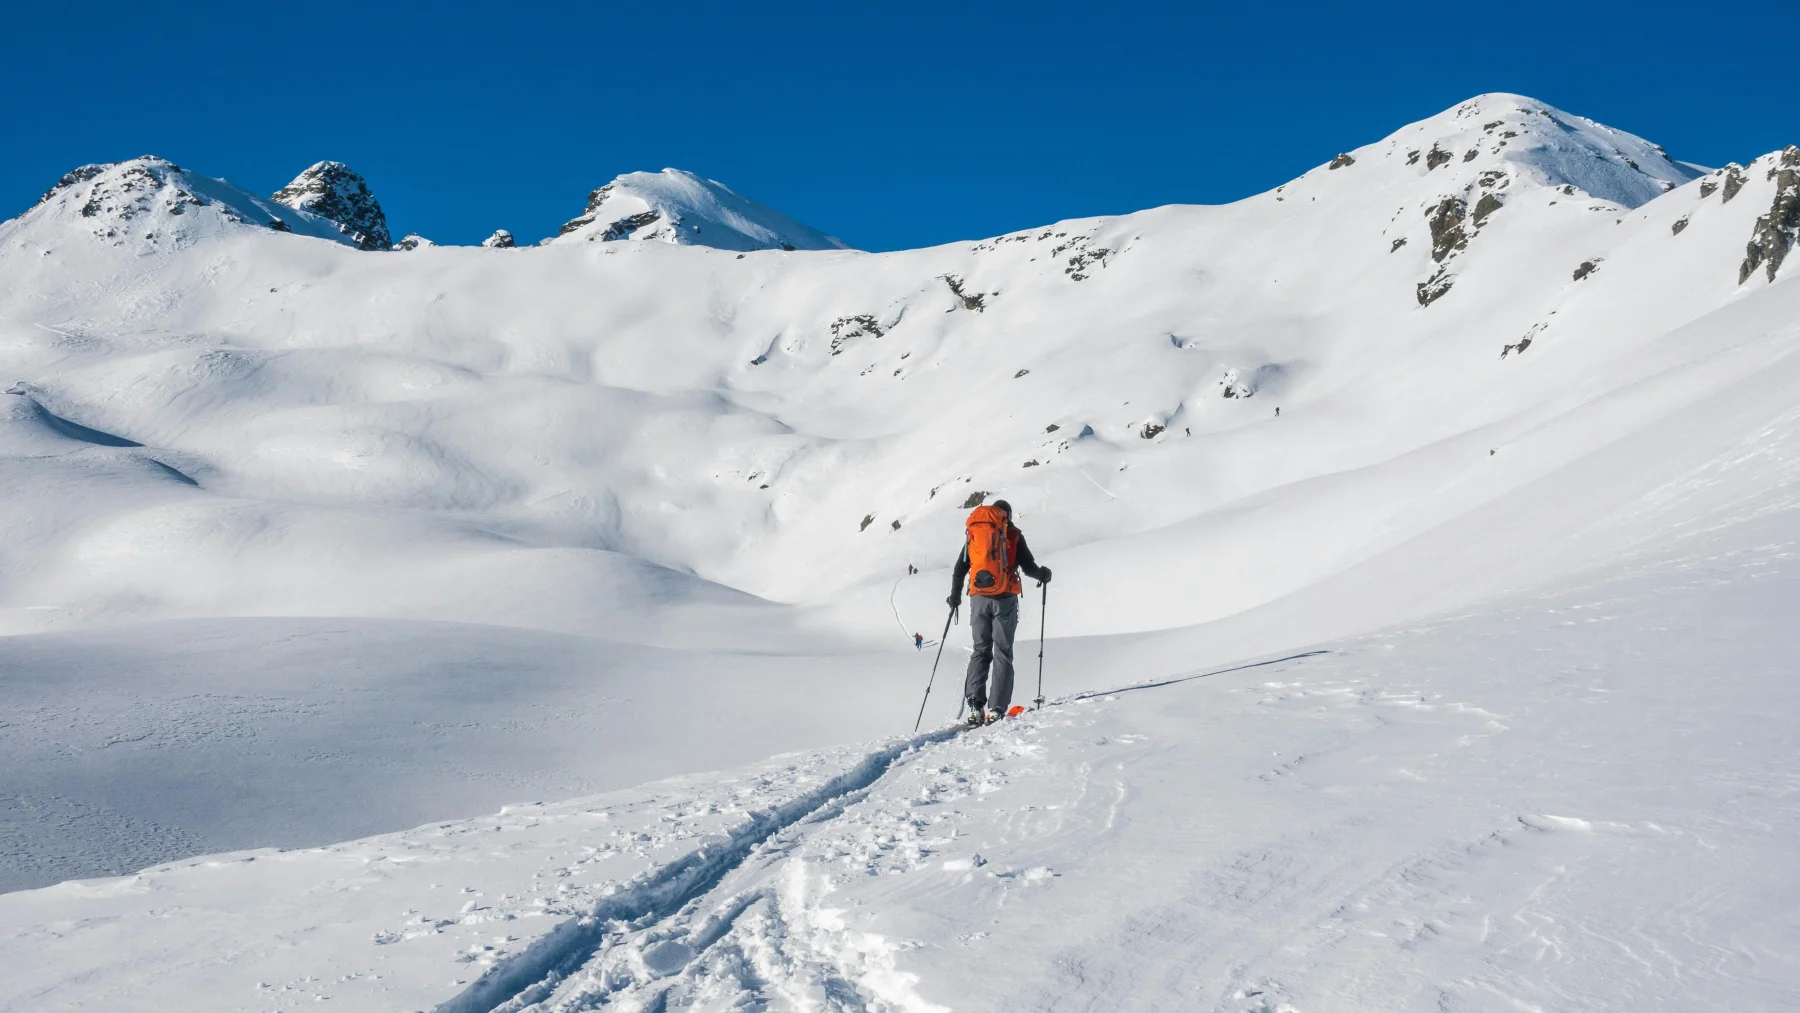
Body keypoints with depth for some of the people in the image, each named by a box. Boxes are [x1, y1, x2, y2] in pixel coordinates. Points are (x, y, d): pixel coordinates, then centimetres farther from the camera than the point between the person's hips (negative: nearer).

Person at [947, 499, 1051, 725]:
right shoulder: (1013, 535, 2)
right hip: (1004, 598, -3)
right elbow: (1029, 567, -4)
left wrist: (955, 597, 22)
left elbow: (960, 569, 13)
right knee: (1002, 653, 2)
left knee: (980, 650, 10)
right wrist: (1043, 575, 13)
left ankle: (975, 705, -5)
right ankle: (996, 709, -7)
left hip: (979, 598, 3)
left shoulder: (973, 533, 12)